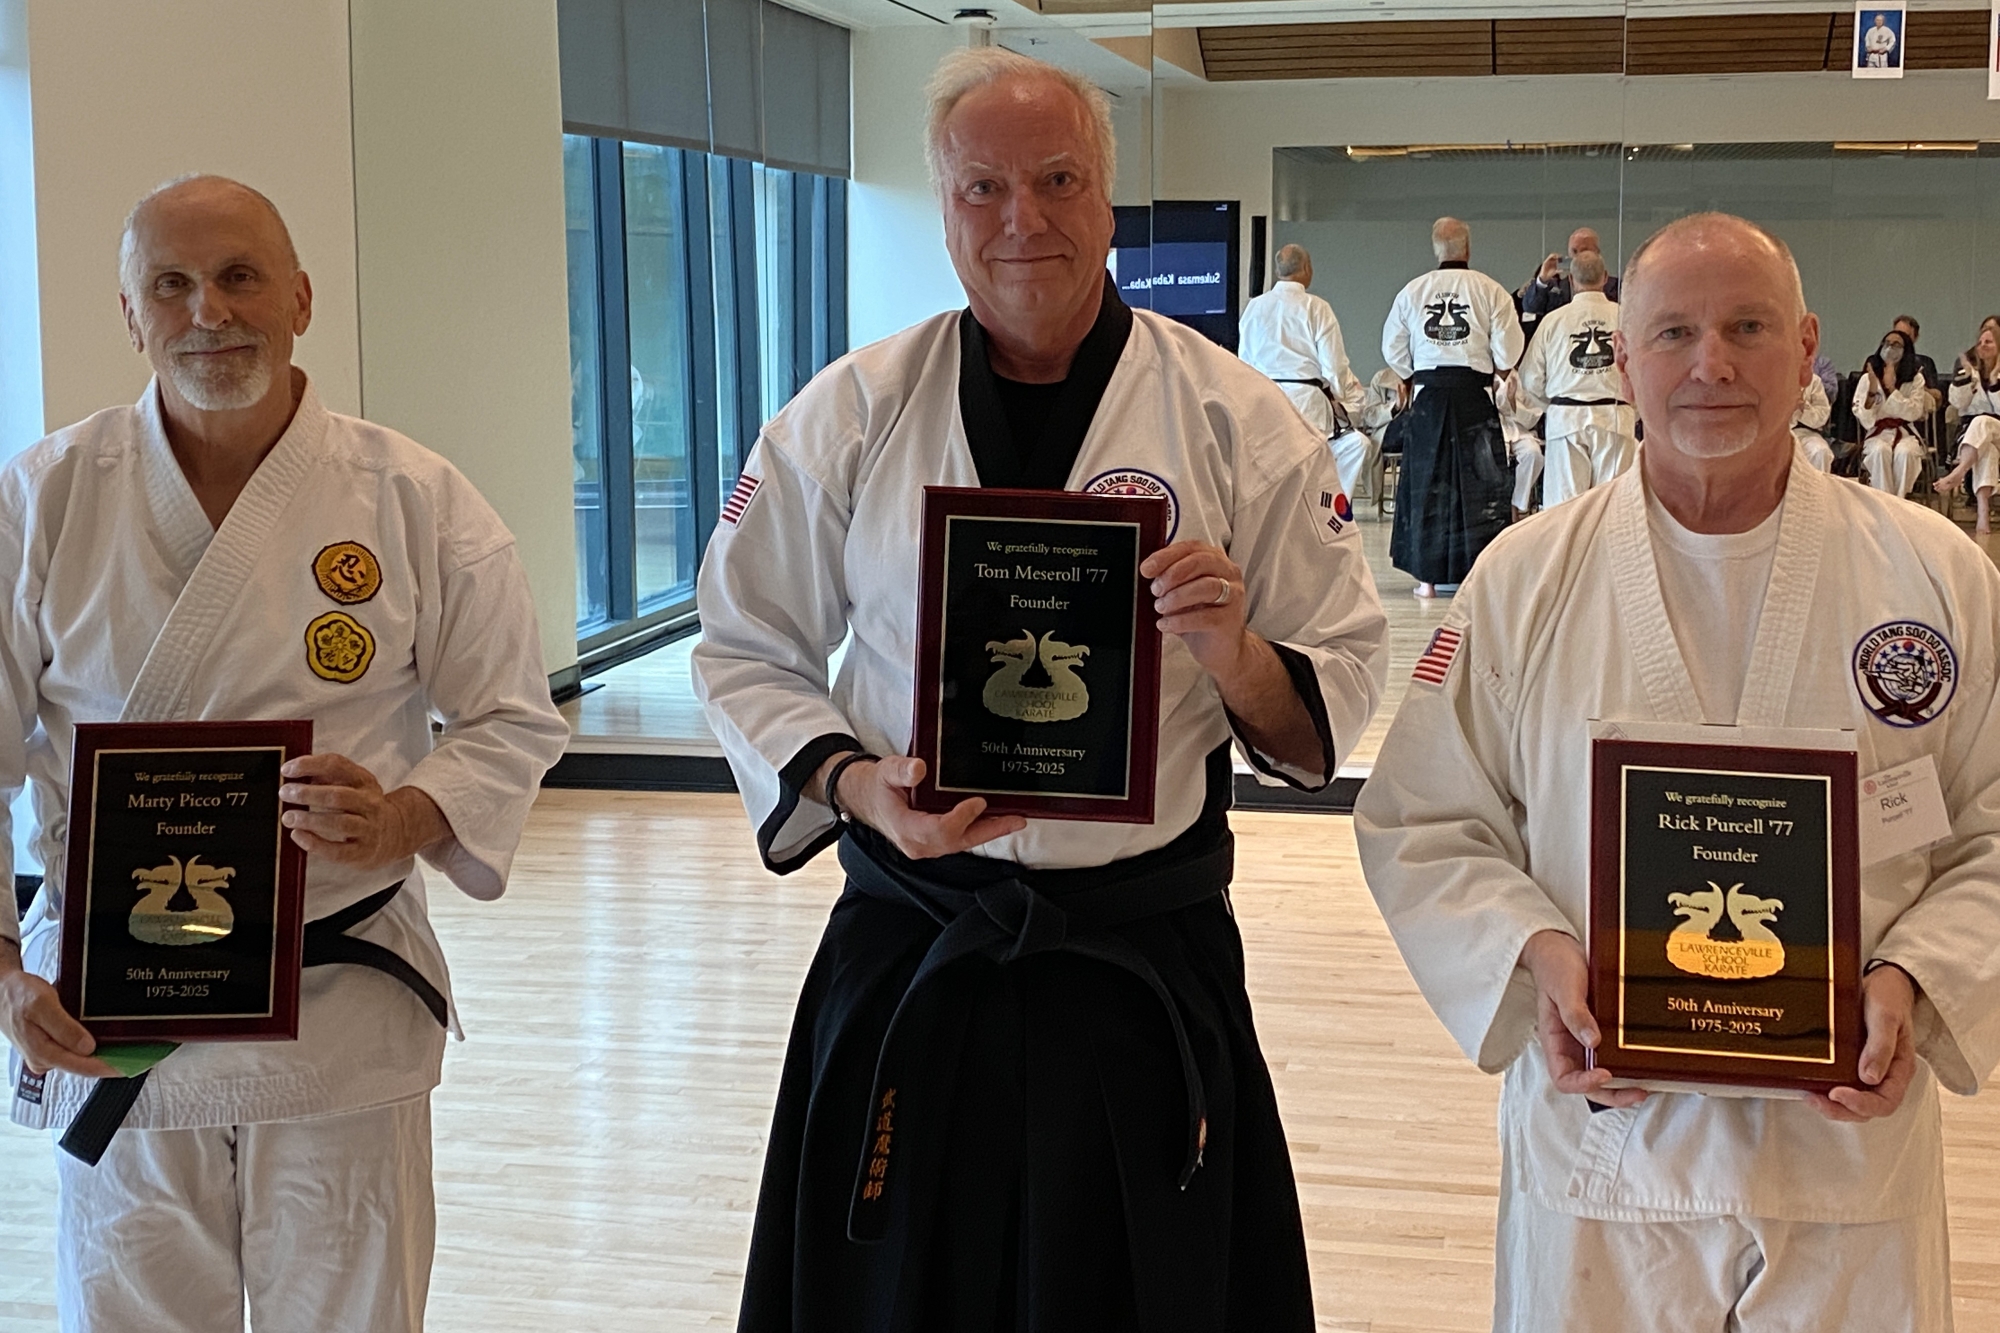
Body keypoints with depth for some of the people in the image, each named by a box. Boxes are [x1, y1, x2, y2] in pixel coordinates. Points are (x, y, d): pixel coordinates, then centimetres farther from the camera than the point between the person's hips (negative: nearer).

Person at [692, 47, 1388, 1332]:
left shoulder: (1238, 419, -2)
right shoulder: (846, 417, 0)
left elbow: (1340, 688, 1)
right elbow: (747, 649, 5)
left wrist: (1235, 657, -20)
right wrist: (853, 781, -13)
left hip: (1149, 969, 0)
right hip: (908, 968, 1)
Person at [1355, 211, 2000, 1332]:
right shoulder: (1527, 580, -1)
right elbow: (1423, 827, 1)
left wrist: (1910, 982, -13)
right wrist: (1535, 954, -15)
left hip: (1846, 1145, 1)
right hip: (1607, 1136, 0)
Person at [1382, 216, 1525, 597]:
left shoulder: (1412, 291, 2)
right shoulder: (1490, 291, -4)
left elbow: (1393, 350, 9)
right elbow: (1508, 354, -4)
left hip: (1429, 398, 2)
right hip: (1475, 397, -2)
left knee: (1426, 482, 8)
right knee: (1481, 484, 4)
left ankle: (1427, 576, 9)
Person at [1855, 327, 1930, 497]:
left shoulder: (1916, 379, 6)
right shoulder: (1867, 378, 4)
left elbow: (1914, 413, -9)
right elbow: (1866, 422, -4)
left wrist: (1891, 388, -16)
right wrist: (1872, 392, -18)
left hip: (1906, 434, 0)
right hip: (1877, 434, 0)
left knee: (1904, 452, -34)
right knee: (1881, 451, -35)